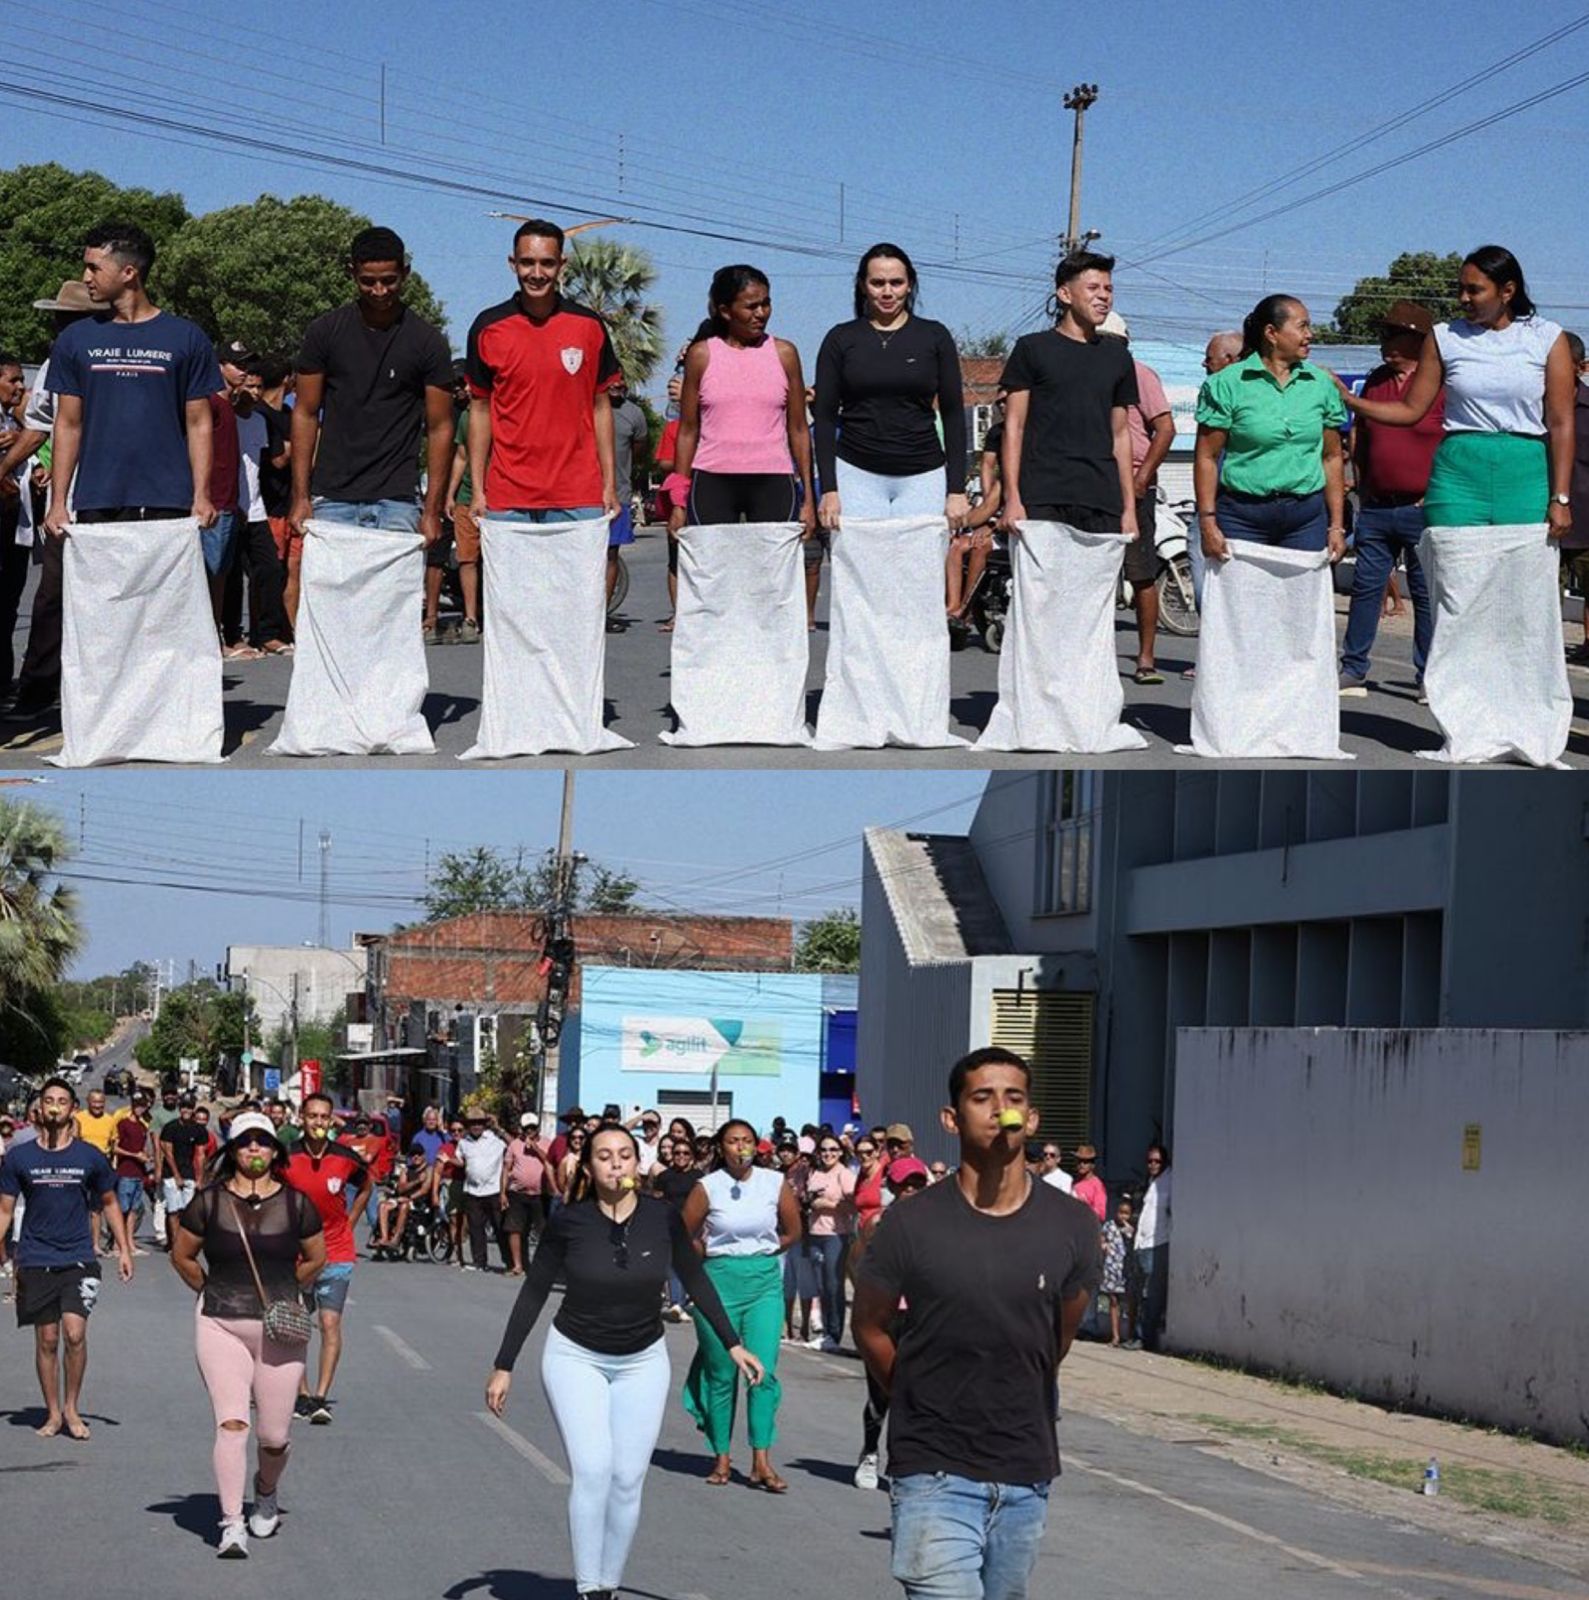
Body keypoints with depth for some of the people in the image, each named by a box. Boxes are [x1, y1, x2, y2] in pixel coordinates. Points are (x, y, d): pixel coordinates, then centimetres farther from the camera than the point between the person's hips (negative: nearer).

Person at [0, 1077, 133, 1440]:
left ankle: (72, 1409, 3)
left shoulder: (89, 1157, 2)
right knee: (46, 1340, 4)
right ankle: (53, 1413, 17)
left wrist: (123, 1249, 10)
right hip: (35, 1261, 1)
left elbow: (109, 1203, 14)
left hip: (78, 1259, -1)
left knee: (74, 1333, -14)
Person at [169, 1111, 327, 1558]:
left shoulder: (296, 1203, 2)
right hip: (221, 1326, -1)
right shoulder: (209, 1201, 0)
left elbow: (316, 1258, 16)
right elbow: (182, 1256, 13)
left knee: (274, 1434, 4)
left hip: (280, 1329, 1)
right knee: (231, 1424, -14)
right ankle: (231, 1524, -13)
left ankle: (266, 1494, 36)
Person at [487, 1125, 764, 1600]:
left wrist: (733, 1345, 2)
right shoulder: (569, 1222, -14)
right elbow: (533, 1294, -4)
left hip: (642, 1362, 2)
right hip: (575, 1356, -2)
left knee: (628, 1480, 0)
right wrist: (503, 1367, -3)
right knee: (592, 1470, -16)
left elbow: (696, 1282, 3)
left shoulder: (663, 1218, -11)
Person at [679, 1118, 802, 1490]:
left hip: (764, 1282, 1)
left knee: (764, 1371, -9)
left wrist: (758, 1254, 9)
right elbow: (685, 1238, 3)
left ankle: (761, 1461, -8)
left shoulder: (775, 1184, 1)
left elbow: (792, 1233, 12)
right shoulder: (708, 1187, -4)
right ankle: (722, 1457, 14)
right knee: (721, 1374, 4)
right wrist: (721, 1257, 6)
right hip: (718, 1283, -1)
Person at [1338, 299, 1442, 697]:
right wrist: (1362, 487, 14)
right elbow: (1359, 438, 22)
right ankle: (1353, 671, 8)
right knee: (1365, 586, 4)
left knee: (1426, 593, 1)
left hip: (1422, 510, -5)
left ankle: (1429, 676, 7)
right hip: (1376, 508, 5)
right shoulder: (1376, 380, 13)